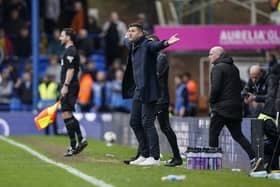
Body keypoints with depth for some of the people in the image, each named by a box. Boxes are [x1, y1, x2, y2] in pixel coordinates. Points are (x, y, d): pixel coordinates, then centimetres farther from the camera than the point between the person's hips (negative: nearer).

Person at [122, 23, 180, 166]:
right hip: (137, 91, 9)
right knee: (134, 122, 13)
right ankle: (144, 155, 23)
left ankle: (154, 158, -7)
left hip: (148, 91, -9)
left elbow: (156, 45, -36)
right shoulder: (131, 46, 13)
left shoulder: (147, 45, -13)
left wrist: (166, 43, -56)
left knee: (147, 123, -10)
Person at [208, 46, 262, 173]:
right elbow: (239, 87, 18)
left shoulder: (217, 68, -8)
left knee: (213, 134, 1)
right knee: (238, 135, 8)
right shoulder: (233, 68, 17)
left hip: (221, 107, -8)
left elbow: (215, 87, -17)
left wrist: (211, 102, -4)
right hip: (236, 107, 8)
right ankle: (254, 158, -4)